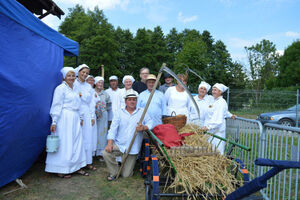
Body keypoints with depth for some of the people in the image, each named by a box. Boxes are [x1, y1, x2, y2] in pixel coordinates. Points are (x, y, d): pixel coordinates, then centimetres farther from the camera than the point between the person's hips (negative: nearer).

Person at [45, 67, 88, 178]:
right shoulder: (61, 88, -7)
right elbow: (57, 106, -12)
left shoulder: (75, 88, 16)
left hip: (75, 119, 8)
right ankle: (61, 170, 10)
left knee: (77, 143, 10)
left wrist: (80, 118, 18)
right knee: (64, 144, -1)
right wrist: (54, 122, -16)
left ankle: (76, 166, 21)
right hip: (65, 119, -8)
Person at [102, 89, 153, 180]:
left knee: (126, 175, 3)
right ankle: (114, 172, 1)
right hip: (119, 145, 1)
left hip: (133, 149, -1)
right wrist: (109, 143, -16)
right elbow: (113, 129, -4)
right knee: (106, 153, -27)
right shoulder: (119, 113, 3)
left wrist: (143, 127, -23)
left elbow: (150, 123, 0)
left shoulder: (142, 112, 4)